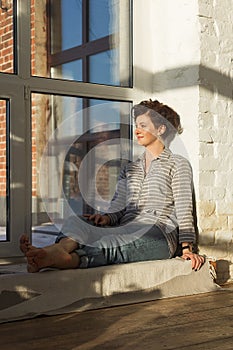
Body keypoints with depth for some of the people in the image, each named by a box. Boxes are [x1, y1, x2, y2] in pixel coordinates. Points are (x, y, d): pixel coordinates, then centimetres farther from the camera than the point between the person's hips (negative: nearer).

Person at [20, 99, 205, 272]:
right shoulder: (130, 169, 28)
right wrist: (107, 217, -6)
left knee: (114, 243, -38)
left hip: (158, 232, -5)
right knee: (75, 221, -24)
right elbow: (118, 206, 17)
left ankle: (69, 259, -62)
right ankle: (61, 249, -56)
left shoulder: (178, 164, 11)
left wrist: (187, 248, -9)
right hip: (126, 228, 5)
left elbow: (184, 209, 1)